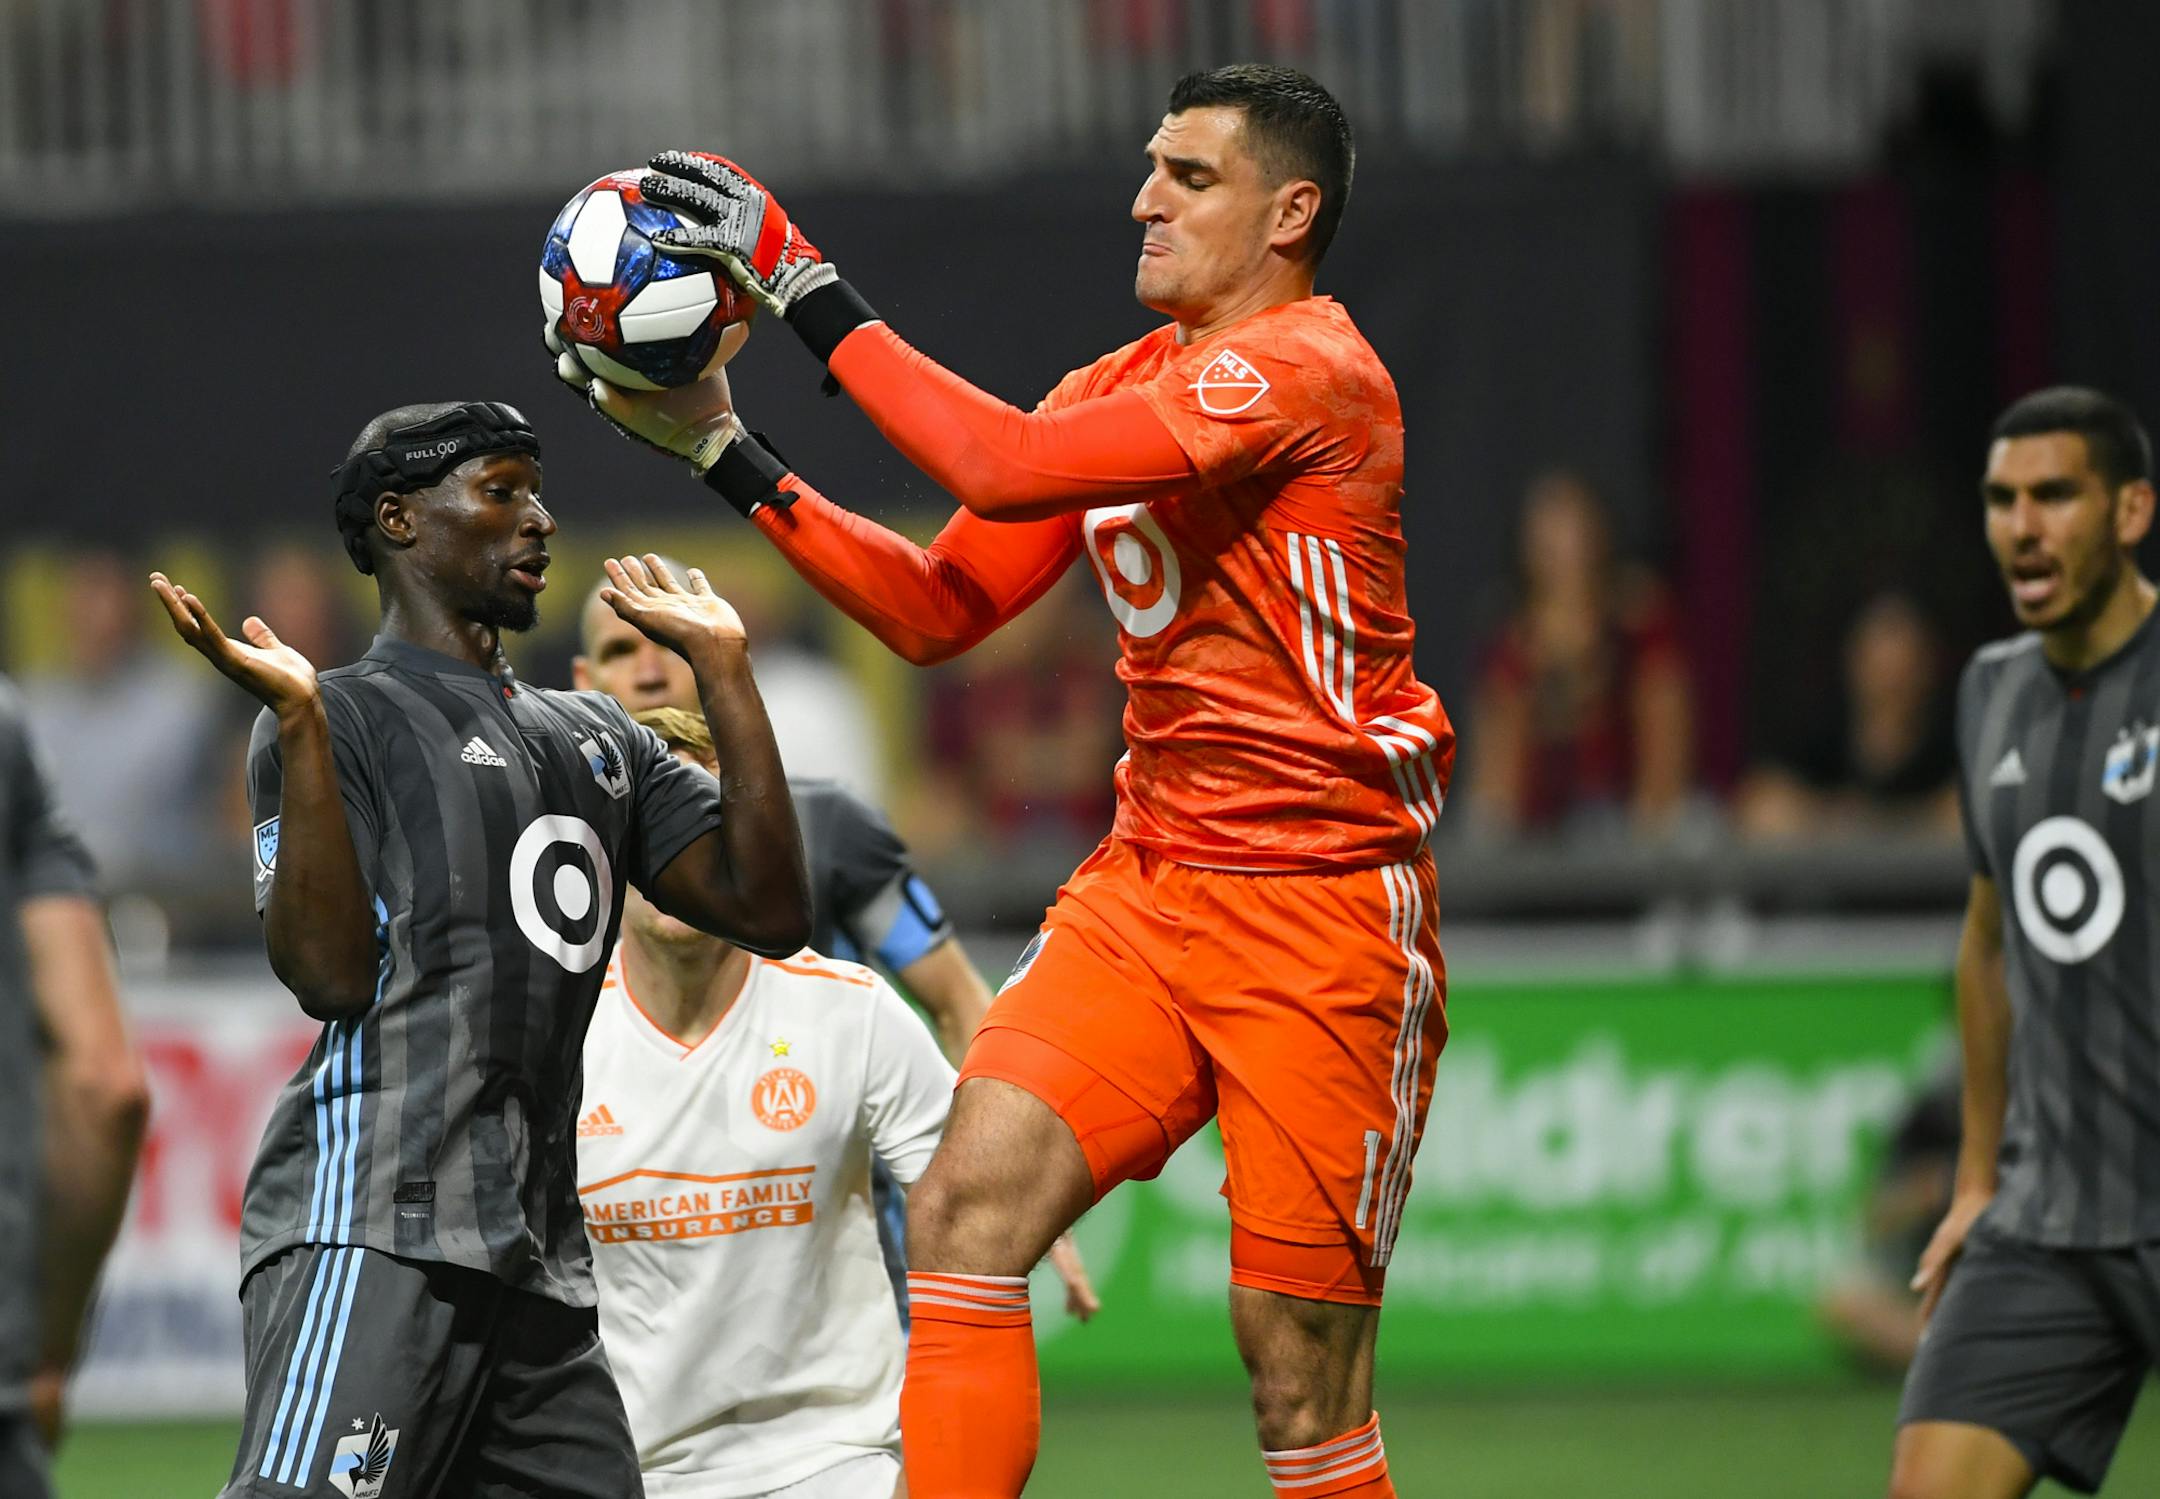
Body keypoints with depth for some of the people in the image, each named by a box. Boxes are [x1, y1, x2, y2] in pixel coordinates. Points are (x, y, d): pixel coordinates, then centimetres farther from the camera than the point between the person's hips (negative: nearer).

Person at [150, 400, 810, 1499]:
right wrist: (300, 726, -14)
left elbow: (770, 909, 15)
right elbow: (329, 976, -8)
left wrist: (722, 667, 16)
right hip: (371, 1230, -7)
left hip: (540, 1263, 7)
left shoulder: (598, 740, 25)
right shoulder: (340, 722, 4)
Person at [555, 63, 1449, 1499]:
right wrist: (725, 449, 7)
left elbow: (1010, 467, -24)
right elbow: (936, 608, 14)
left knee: (1303, 1374, -5)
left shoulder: (1307, 369, -13)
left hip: (1321, 909, -7)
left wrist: (811, 288, -19)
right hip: (1145, 884, 7)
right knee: (963, 1213, -12)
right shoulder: (1122, 386, 14)